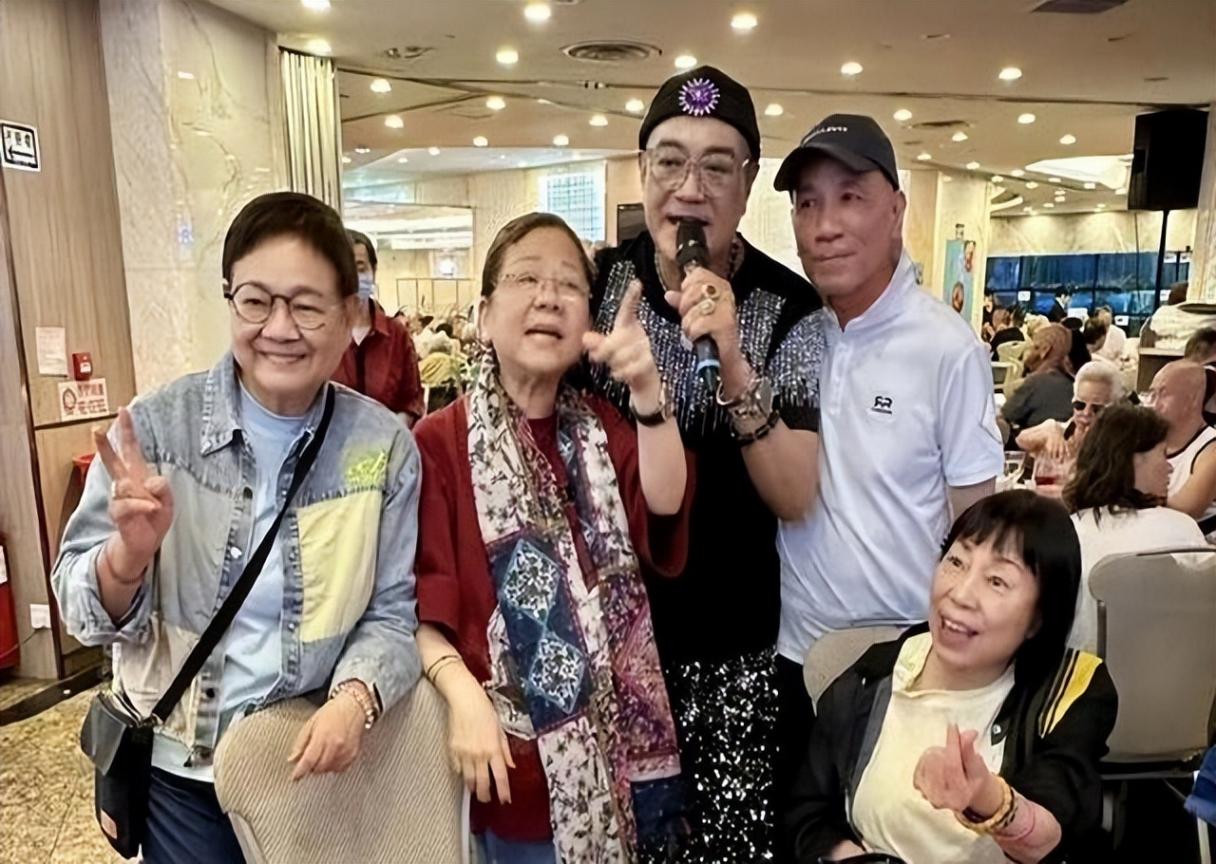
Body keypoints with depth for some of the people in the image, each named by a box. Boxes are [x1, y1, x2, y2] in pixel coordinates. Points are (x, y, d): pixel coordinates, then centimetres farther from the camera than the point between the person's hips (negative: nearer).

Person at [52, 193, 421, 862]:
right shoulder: (155, 425, -14)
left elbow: (391, 610, -5)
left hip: (318, 758, 1)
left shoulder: (384, 447, -11)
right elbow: (82, 609, -8)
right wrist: (129, 553, -29)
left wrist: (355, 698, -23)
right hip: (181, 767, 0)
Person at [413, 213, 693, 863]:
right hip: (513, 743, -4)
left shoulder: (601, 428, 5)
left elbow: (664, 509, -13)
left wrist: (647, 392, -27)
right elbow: (420, 601, -10)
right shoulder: (440, 442, -9)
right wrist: (463, 695, -25)